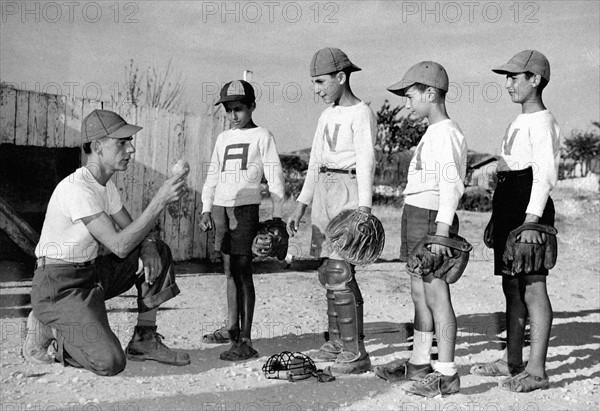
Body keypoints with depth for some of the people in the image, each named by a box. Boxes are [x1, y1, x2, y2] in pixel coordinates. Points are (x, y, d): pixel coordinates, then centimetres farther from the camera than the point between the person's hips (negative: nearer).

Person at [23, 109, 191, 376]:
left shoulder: (105, 184, 7)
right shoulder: (77, 189, -24)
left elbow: (130, 229, 14)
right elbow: (119, 246, -29)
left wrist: (148, 246, -10)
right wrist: (160, 201, -29)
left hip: (92, 274, 10)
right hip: (59, 287, -9)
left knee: (158, 251, 6)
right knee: (110, 363, -24)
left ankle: (144, 340, 7)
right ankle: (46, 331, 3)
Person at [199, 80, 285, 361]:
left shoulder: (262, 136, 2)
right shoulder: (223, 138, 18)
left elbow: (275, 179, -2)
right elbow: (212, 176, 20)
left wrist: (277, 218, -7)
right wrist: (206, 209, 9)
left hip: (245, 207, -5)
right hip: (220, 207, 5)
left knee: (243, 271, -8)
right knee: (230, 270, 9)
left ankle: (245, 341, -7)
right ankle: (232, 329, 20)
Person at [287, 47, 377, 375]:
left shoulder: (361, 114, -7)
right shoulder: (327, 115, 18)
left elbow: (366, 162, -17)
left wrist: (363, 209, -28)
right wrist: (300, 207, 16)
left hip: (348, 191, -8)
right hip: (323, 193, 8)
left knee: (337, 275, -11)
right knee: (331, 272, 13)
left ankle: (356, 353, -4)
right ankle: (338, 340, 26)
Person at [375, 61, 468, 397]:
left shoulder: (447, 133, -13)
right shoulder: (433, 133, 18)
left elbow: (452, 186, -21)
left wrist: (440, 231, -25)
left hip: (430, 219, -10)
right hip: (417, 217, 10)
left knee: (437, 296, -6)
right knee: (420, 294, 15)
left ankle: (447, 374, 0)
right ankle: (419, 364, 26)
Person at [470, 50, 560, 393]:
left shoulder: (542, 122, -10)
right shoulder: (520, 123, 20)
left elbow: (544, 174, -20)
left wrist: (531, 219, -29)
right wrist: (497, 217, 21)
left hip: (529, 207, -10)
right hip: (509, 205, 10)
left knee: (533, 287, -7)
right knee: (512, 287, 13)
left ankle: (537, 370, -2)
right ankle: (512, 361, 23)